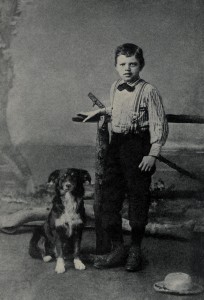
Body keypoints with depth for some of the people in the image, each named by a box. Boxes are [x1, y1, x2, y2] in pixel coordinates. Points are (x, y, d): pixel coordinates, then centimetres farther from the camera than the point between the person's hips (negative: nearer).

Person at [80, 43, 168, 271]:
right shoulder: (115, 88, 9)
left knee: (138, 199, 2)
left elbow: (159, 125, -12)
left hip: (138, 146, -6)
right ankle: (117, 248, 18)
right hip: (116, 143, 6)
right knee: (110, 195, 6)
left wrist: (153, 154, -17)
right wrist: (100, 111, 22)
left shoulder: (148, 91, -11)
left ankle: (135, 251, 18)